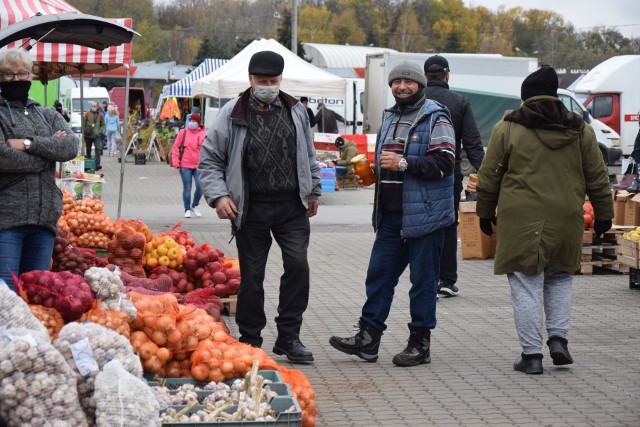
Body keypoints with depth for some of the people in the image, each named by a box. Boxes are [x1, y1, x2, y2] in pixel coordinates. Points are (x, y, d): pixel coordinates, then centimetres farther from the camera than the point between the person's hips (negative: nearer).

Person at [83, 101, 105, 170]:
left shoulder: (100, 115, 3)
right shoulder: (87, 114, 3)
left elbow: (103, 125, 9)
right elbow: (83, 123, 6)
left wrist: (99, 131, -4)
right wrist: (84, 131, -2)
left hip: (96, 136, -1)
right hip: (88, 135, 1)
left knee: (98, 149, -14)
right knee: (88, 149, 11)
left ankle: (97, 164, -18)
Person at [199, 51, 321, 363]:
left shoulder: (295, 111, 9)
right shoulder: (232, 114, -2)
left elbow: (308, 154, 21)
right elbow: (209, 159, 1)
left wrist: (313, 191, 21)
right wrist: (218, 195, -11)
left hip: (291, 206, 2)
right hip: (250, 209, -2)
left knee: (298, 264, -8)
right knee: (251, 275, 3)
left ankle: (289, 337, 3)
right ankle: (249, 340, 16)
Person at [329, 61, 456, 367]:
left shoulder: (435, 118, -8)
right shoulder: (389, 117, 18)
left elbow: (444, 162, -18)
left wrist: (404, 163, -21)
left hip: (423, 214, -8)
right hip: (391, 215, 8)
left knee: (423, 280, 1)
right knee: (379, 274, 8)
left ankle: (420, 344, 9)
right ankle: (368, 338, 14)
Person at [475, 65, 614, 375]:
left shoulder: (507, 129, 0)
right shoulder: (579, 130, 7)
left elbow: (489, 177, 3)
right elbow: (597, 177, 11)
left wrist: (486, 212, 14)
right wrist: (603, 214, 20)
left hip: (520, 220, -3)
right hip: (566, 219, 3)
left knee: (526, 286, 2)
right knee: (560, 279, 21)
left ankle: (531, 354, 2)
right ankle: (558, 338, 7)